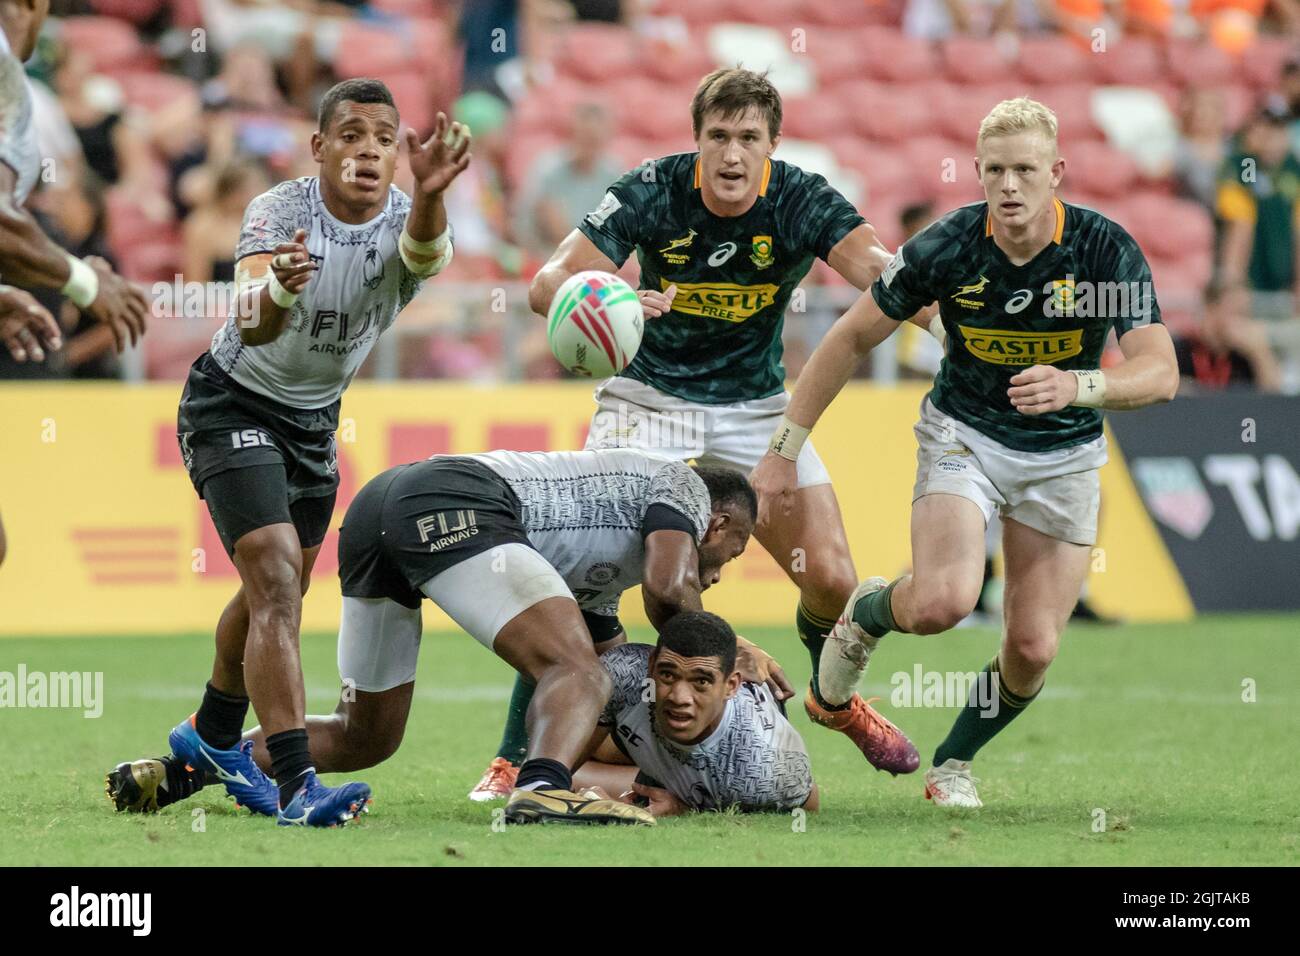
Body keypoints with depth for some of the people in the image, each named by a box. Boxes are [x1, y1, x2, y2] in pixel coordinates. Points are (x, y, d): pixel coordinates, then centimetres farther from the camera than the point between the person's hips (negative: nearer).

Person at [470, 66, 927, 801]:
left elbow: (881, 271, -30)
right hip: (648, 399, -2)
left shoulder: (802, 202, -16)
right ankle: (515, 756, -9)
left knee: (832, 579, -5)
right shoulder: (652, 193, -18)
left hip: (754, 406, 2)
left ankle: (835, 699, 30)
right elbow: (549, 283, -23)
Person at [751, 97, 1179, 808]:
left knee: (1033, 648, -4)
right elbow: (850, 338, -7)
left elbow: (1160, 373, -25)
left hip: (1065, 451, 1)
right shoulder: (945, 247, -18)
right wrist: (784, 450, -8)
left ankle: (955, 758, 25)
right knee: (942, 601, -26)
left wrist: (1077, 386, -45)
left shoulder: (1107, 249, -19)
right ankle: (867, 612, 10)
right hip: (963, 435, -1)